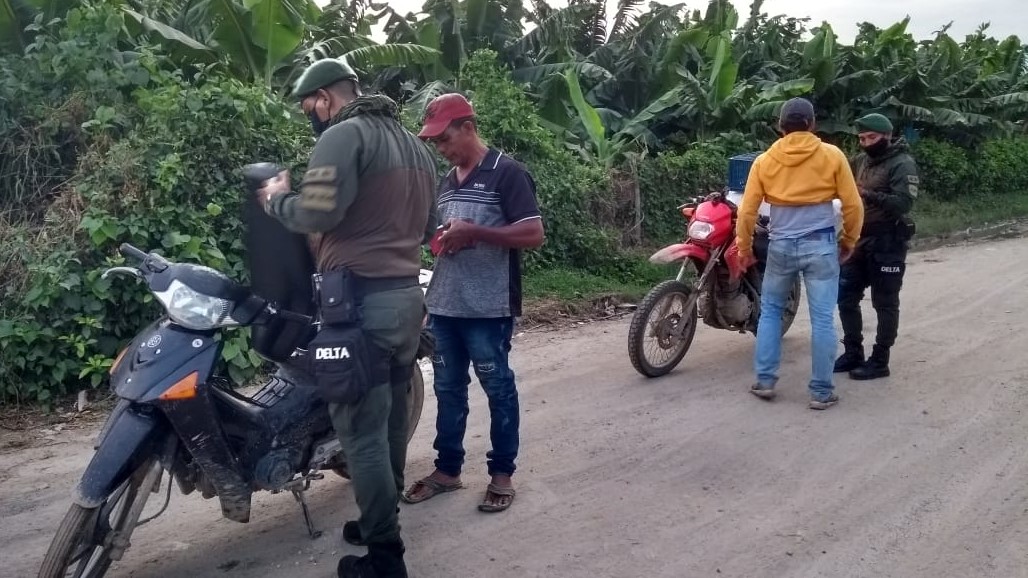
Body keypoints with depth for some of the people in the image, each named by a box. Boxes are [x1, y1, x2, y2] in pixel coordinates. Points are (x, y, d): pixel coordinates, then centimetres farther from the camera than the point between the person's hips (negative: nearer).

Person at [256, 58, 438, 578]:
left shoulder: (345, 135, -9)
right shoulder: (414, 144, 19)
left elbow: (316, 213, -20)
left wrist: (276, 198, -1)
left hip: (361, 301, -9)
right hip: (407, 296, 9)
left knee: (361, 431, -2)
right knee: (390, 419, 18)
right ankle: (382, 520, 33)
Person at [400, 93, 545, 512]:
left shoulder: (507, 173, -8)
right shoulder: (447, 181, 16)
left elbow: (534, 234, -15)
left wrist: (472, 232, -22)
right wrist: (440, 237, 2)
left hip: (488, 308, -7)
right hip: (444, 305, 7)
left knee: (498, 389, 5)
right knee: (448, 389, 13)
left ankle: (502, 473, 17)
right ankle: (447, 469, 26)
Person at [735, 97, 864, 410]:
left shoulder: (764, 161, 1)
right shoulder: (832, 155, -2)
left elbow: (747, 211, 1)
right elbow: (853, 204, -1)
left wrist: (744, 248, 12)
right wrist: (849, 240, 13)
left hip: (781, 246, 2)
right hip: (821, 246, -1)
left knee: (770, 310, 17)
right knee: (822, 319, 3)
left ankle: (765, 381, 15)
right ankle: (822, 391, 8)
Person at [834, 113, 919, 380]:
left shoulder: (903, 164, -11)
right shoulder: (860, 160, 11)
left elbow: (903, 203, -22)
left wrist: (868, 195, -33)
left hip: (888, 243, -7)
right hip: (859, 240, 7)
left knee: (885, 304, 2)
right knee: (846, 296, 9)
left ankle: (879, 361, 9)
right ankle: (853, 353, 21)